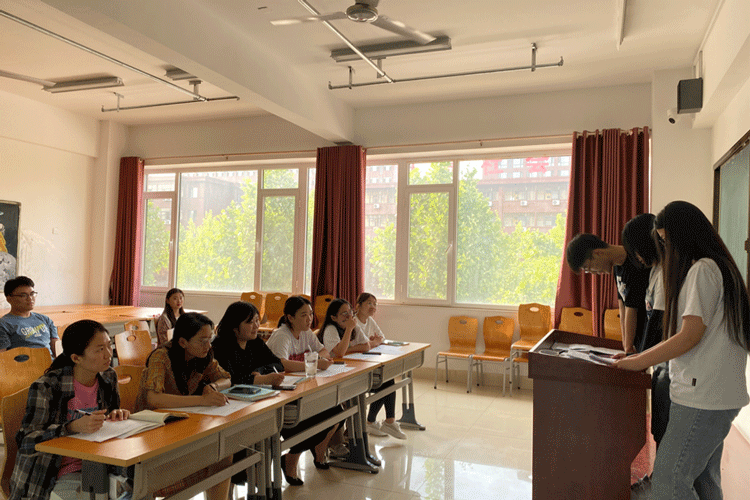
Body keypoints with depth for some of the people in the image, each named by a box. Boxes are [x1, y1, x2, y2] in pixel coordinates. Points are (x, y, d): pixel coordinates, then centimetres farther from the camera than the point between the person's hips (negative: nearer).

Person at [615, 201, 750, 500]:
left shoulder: (702, 269, -13)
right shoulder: (718, 267, 19)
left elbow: (690, 335, -17)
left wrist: (638, 362, -9)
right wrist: (644, 357, 17)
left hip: (702, 398, -10)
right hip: (715, 396, 10)